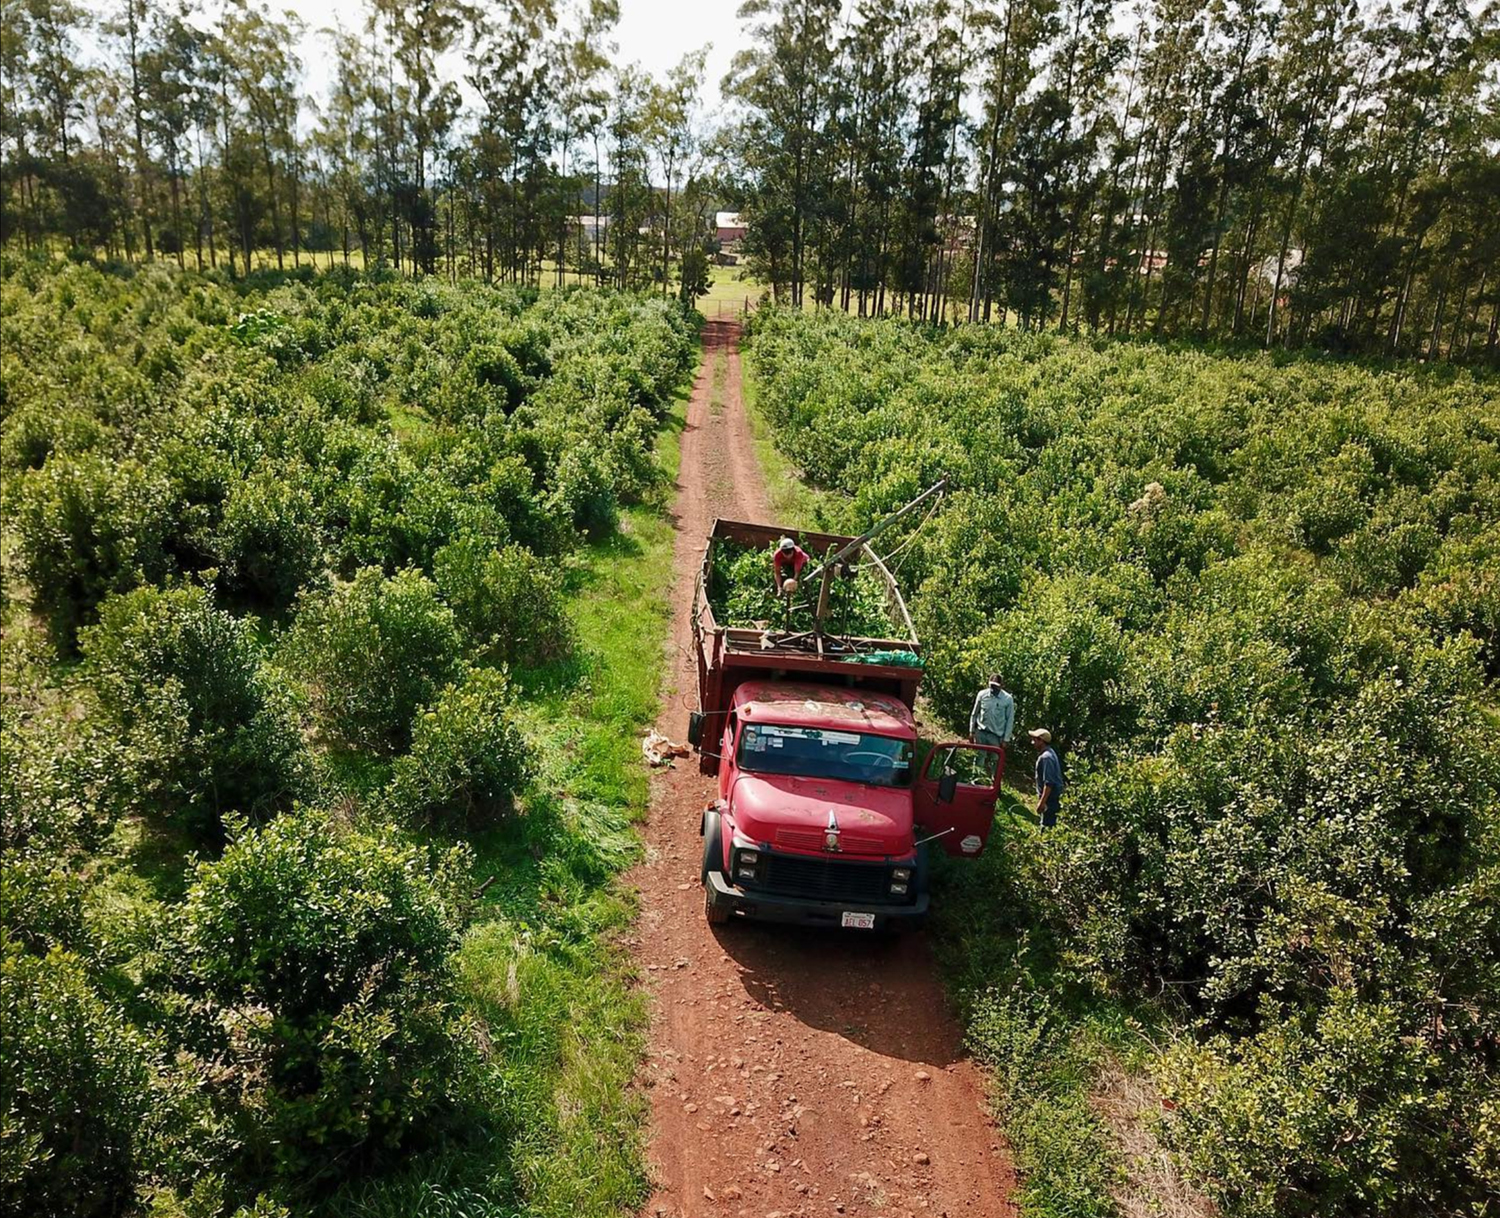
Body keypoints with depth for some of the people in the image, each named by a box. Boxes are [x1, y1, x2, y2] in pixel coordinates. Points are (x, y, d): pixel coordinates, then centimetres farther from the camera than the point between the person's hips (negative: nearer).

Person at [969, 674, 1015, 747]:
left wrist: (1006, 739, -4)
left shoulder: (1008, 699, -7)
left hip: (996, 735, -2)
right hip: (980, 733, 2)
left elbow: (1010, 720, -2)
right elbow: (974, 714, 8)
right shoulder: (982, 694, -2)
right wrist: (971, 731, 7)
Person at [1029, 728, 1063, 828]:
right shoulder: (1050, 752, 9)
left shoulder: (1046, 757, -23)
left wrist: (1042, 802, -26)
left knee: (1047, 826, -6)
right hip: (1054, 797, 11)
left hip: (1050, 798, -11)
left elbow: (1049, 783, -27)